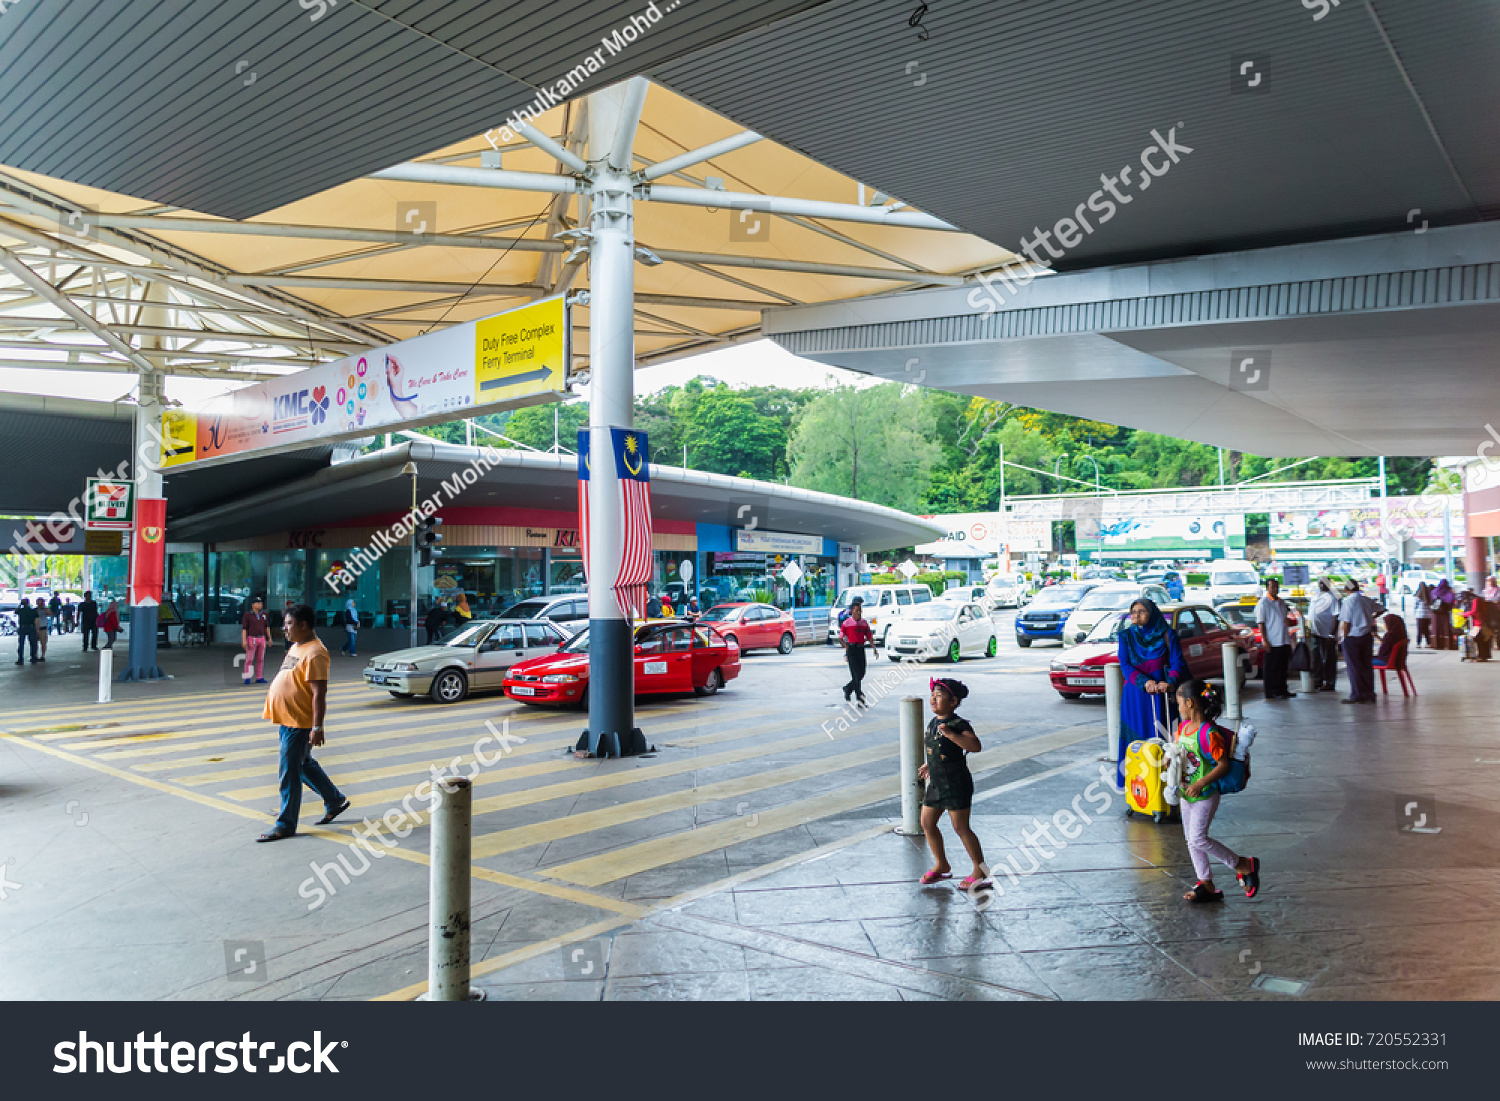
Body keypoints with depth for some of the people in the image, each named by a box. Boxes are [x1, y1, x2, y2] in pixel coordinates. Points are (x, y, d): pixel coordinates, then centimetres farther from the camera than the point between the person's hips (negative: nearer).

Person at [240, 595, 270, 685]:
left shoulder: (264, 615, 10)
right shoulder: (247, 615, -5)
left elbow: (267, 627, 17)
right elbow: (244, 629, -8)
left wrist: (269, 638, 14)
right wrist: (243, 640, -16)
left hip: (262, 638, 5)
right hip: (251, 639, -5)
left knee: (260, 659, 6)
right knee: (249, 659, -3)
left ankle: (259, 678, 10)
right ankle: (247, 678, 0)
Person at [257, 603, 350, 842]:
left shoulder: (315, 653, -21)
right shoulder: (296, 646, 11)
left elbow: (319, 693, -24)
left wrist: (317, 728, -26)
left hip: (300, 724, -10)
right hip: (288, 719, 10)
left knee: (290, 772, -2)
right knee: (305, 764, 20)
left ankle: (286, 824, 9)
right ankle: (335, 801, 33)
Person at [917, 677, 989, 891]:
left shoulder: (958, 725, -17)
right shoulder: (933, 723, 9)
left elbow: (975, 745, -32)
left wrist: (950, 734, -37)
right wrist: (929, 765, 26)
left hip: (956, 784, -9)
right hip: (936, 784, 9)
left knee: (961, 828, -2)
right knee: (927, 823, 11)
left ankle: (980, 870, 14)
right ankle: (941, 866, 27)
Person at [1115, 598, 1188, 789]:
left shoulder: (1166, 634, 3)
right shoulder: (1126, 635, 5)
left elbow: (1177, 662, -4)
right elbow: (1125, 664, -3)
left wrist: (1170, 681, -24)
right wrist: (1144, 681, -20)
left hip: (1160, 694, 0)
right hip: (1135, 695, 1)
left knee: (1160, 736, -1)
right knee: (1135, 735, 2)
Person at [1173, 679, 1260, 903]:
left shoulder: (1208, 733, -23)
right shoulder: (1183, 726, 4)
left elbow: (1223, 765, -22)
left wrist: (1201, 783, -28)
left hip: (1206, 795, -9)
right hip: (1187, 793, 9)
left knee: (1198, 838, -11)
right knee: (1191, 840, 11)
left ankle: (1244, 864, 8)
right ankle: (1206, 886, 21)